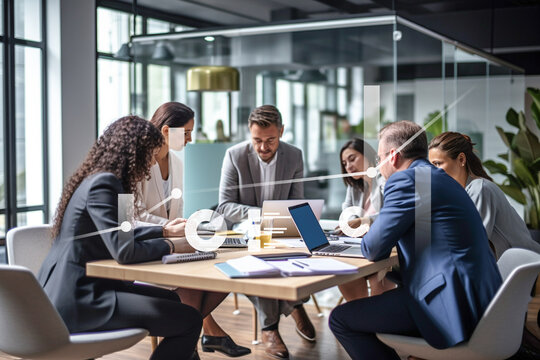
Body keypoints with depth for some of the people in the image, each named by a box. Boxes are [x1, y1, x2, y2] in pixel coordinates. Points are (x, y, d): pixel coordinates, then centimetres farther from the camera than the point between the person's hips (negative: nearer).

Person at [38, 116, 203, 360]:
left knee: (172, 301, 20)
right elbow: (124, 251, -25)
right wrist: (170, 246, -9)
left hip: (73, 290, 11)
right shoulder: (103, 184, -17)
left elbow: (117, 235, 25)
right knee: (189, 320, -14)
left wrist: (164, 231, 25)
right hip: (76, 300, -11)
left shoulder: (98, 179, 13)